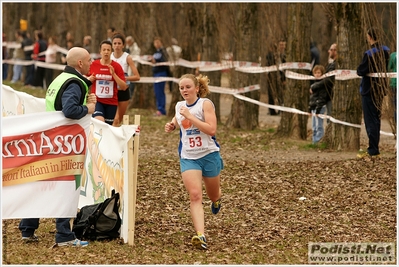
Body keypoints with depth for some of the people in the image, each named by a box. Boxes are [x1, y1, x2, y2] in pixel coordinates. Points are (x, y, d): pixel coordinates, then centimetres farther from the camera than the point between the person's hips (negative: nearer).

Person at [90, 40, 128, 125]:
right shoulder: (93, 64, 0)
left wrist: (113, 74, -17)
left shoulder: (116, 66, -2)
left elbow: (124, 87, -6)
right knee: (99, 122, -27)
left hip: (111, 102, 1)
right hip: (97, 101, -1)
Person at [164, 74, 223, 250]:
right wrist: (171, 126, 5)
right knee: (195, 195, -16)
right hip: (188, 157, 2)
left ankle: (217, 199, 56)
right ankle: (200, 235, -26)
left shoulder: (205, 104, -10)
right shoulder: (179, 106, 6)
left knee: (213, 195, 17)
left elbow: (211, 129, -23)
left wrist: (189, 116, -24)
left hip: (209, 155, -2)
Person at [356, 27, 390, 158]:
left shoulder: (369, 54, -22)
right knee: (376, 118, 16)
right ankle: (374, 148, 22)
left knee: (370, 120, -3)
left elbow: (361, 71, -19)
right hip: (381, 88, 8)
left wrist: (358, 70, 2)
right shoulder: (385, 51, 2)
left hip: (369, 90, -8)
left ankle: (373, 150, -3)